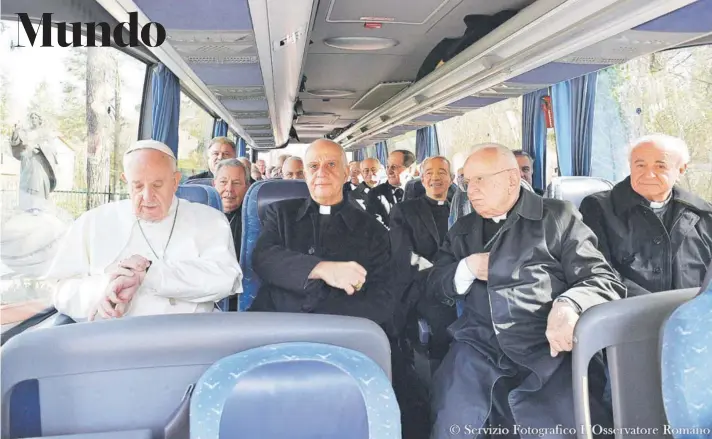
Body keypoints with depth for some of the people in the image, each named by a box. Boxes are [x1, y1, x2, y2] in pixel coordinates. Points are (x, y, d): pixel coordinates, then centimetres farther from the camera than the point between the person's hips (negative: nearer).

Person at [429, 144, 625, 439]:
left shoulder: (559, 217, 7)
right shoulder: (462, 230, 20)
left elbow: (605, 279, 0)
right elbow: (434, 286, 18)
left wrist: (567, 305, -22)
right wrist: (467, 267, -3)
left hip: (548, 350, -2)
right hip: (479, 349, 3)